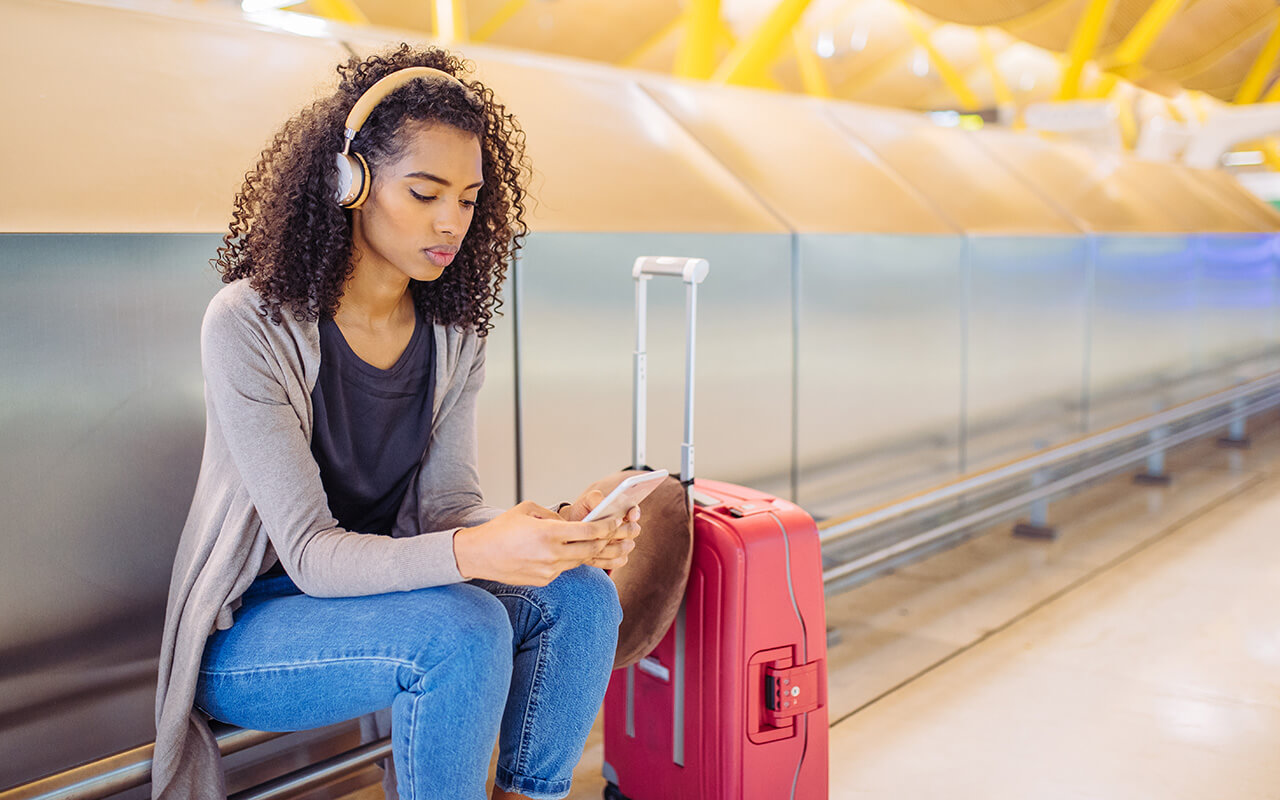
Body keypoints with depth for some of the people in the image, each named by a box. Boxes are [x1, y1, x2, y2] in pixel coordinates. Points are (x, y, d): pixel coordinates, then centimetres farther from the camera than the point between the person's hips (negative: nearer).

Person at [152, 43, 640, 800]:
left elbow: (448, 504, -4)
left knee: (580, 595, -17)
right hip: (249, 630, -5)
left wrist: (557, 530, -26)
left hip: (384, 588, 6)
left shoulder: (454, 333, -1)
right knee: (464, 630, -31)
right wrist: (474, 551, -42)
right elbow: (311, 552, -25)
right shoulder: (250, 324, -21)